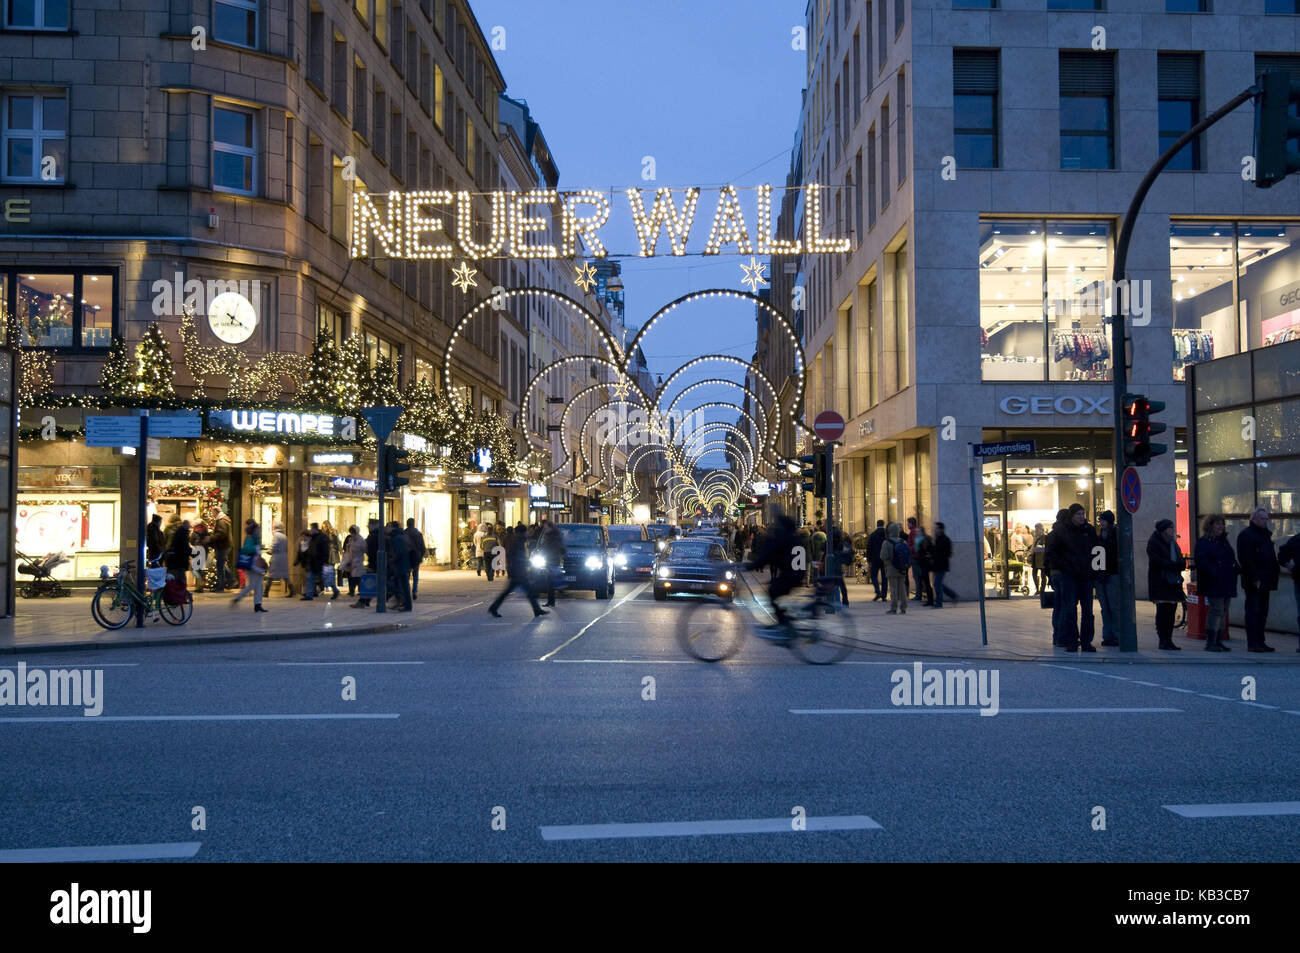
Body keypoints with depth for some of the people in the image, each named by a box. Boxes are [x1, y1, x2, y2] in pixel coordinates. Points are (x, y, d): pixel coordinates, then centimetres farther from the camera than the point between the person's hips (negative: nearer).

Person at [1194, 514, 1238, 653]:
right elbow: (1199, 560, -17)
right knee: (1216, 610, -12)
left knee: (1223, 611, 9)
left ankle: (1218, 641, 15)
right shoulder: (1204, 542, -6)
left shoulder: (1224, 541, 20)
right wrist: (1213, 572, -25)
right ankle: (1210, 642, -11)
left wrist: (1237, 570, 8)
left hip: (1227, 583, 9)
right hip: (1213, 584, -9)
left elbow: (1232, 559, 26)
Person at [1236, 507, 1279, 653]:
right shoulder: (1246, 535, -7)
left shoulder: (1266, 534, 21)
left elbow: (1271, 555, 26)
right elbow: (1245, 559, -15)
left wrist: (1276, 569, 11)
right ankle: (1252, 643, -8)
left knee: (1263, 612, 10)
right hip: (1254, 581, -9)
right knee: (1253, 611, -8)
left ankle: (1260, 642, 15)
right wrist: (1254, 577, -20)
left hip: (1265, 580, 9)